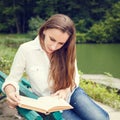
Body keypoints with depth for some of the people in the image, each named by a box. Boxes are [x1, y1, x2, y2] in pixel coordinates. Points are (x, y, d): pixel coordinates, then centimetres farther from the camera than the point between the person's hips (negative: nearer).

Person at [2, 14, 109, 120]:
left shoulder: (66, 50, -7)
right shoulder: (26, 50, -15)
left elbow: (74, 77, 4)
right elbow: (12, 79, -7)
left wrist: (66, 90, -17)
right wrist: (11, 93, -29)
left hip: (71, 93, 3)